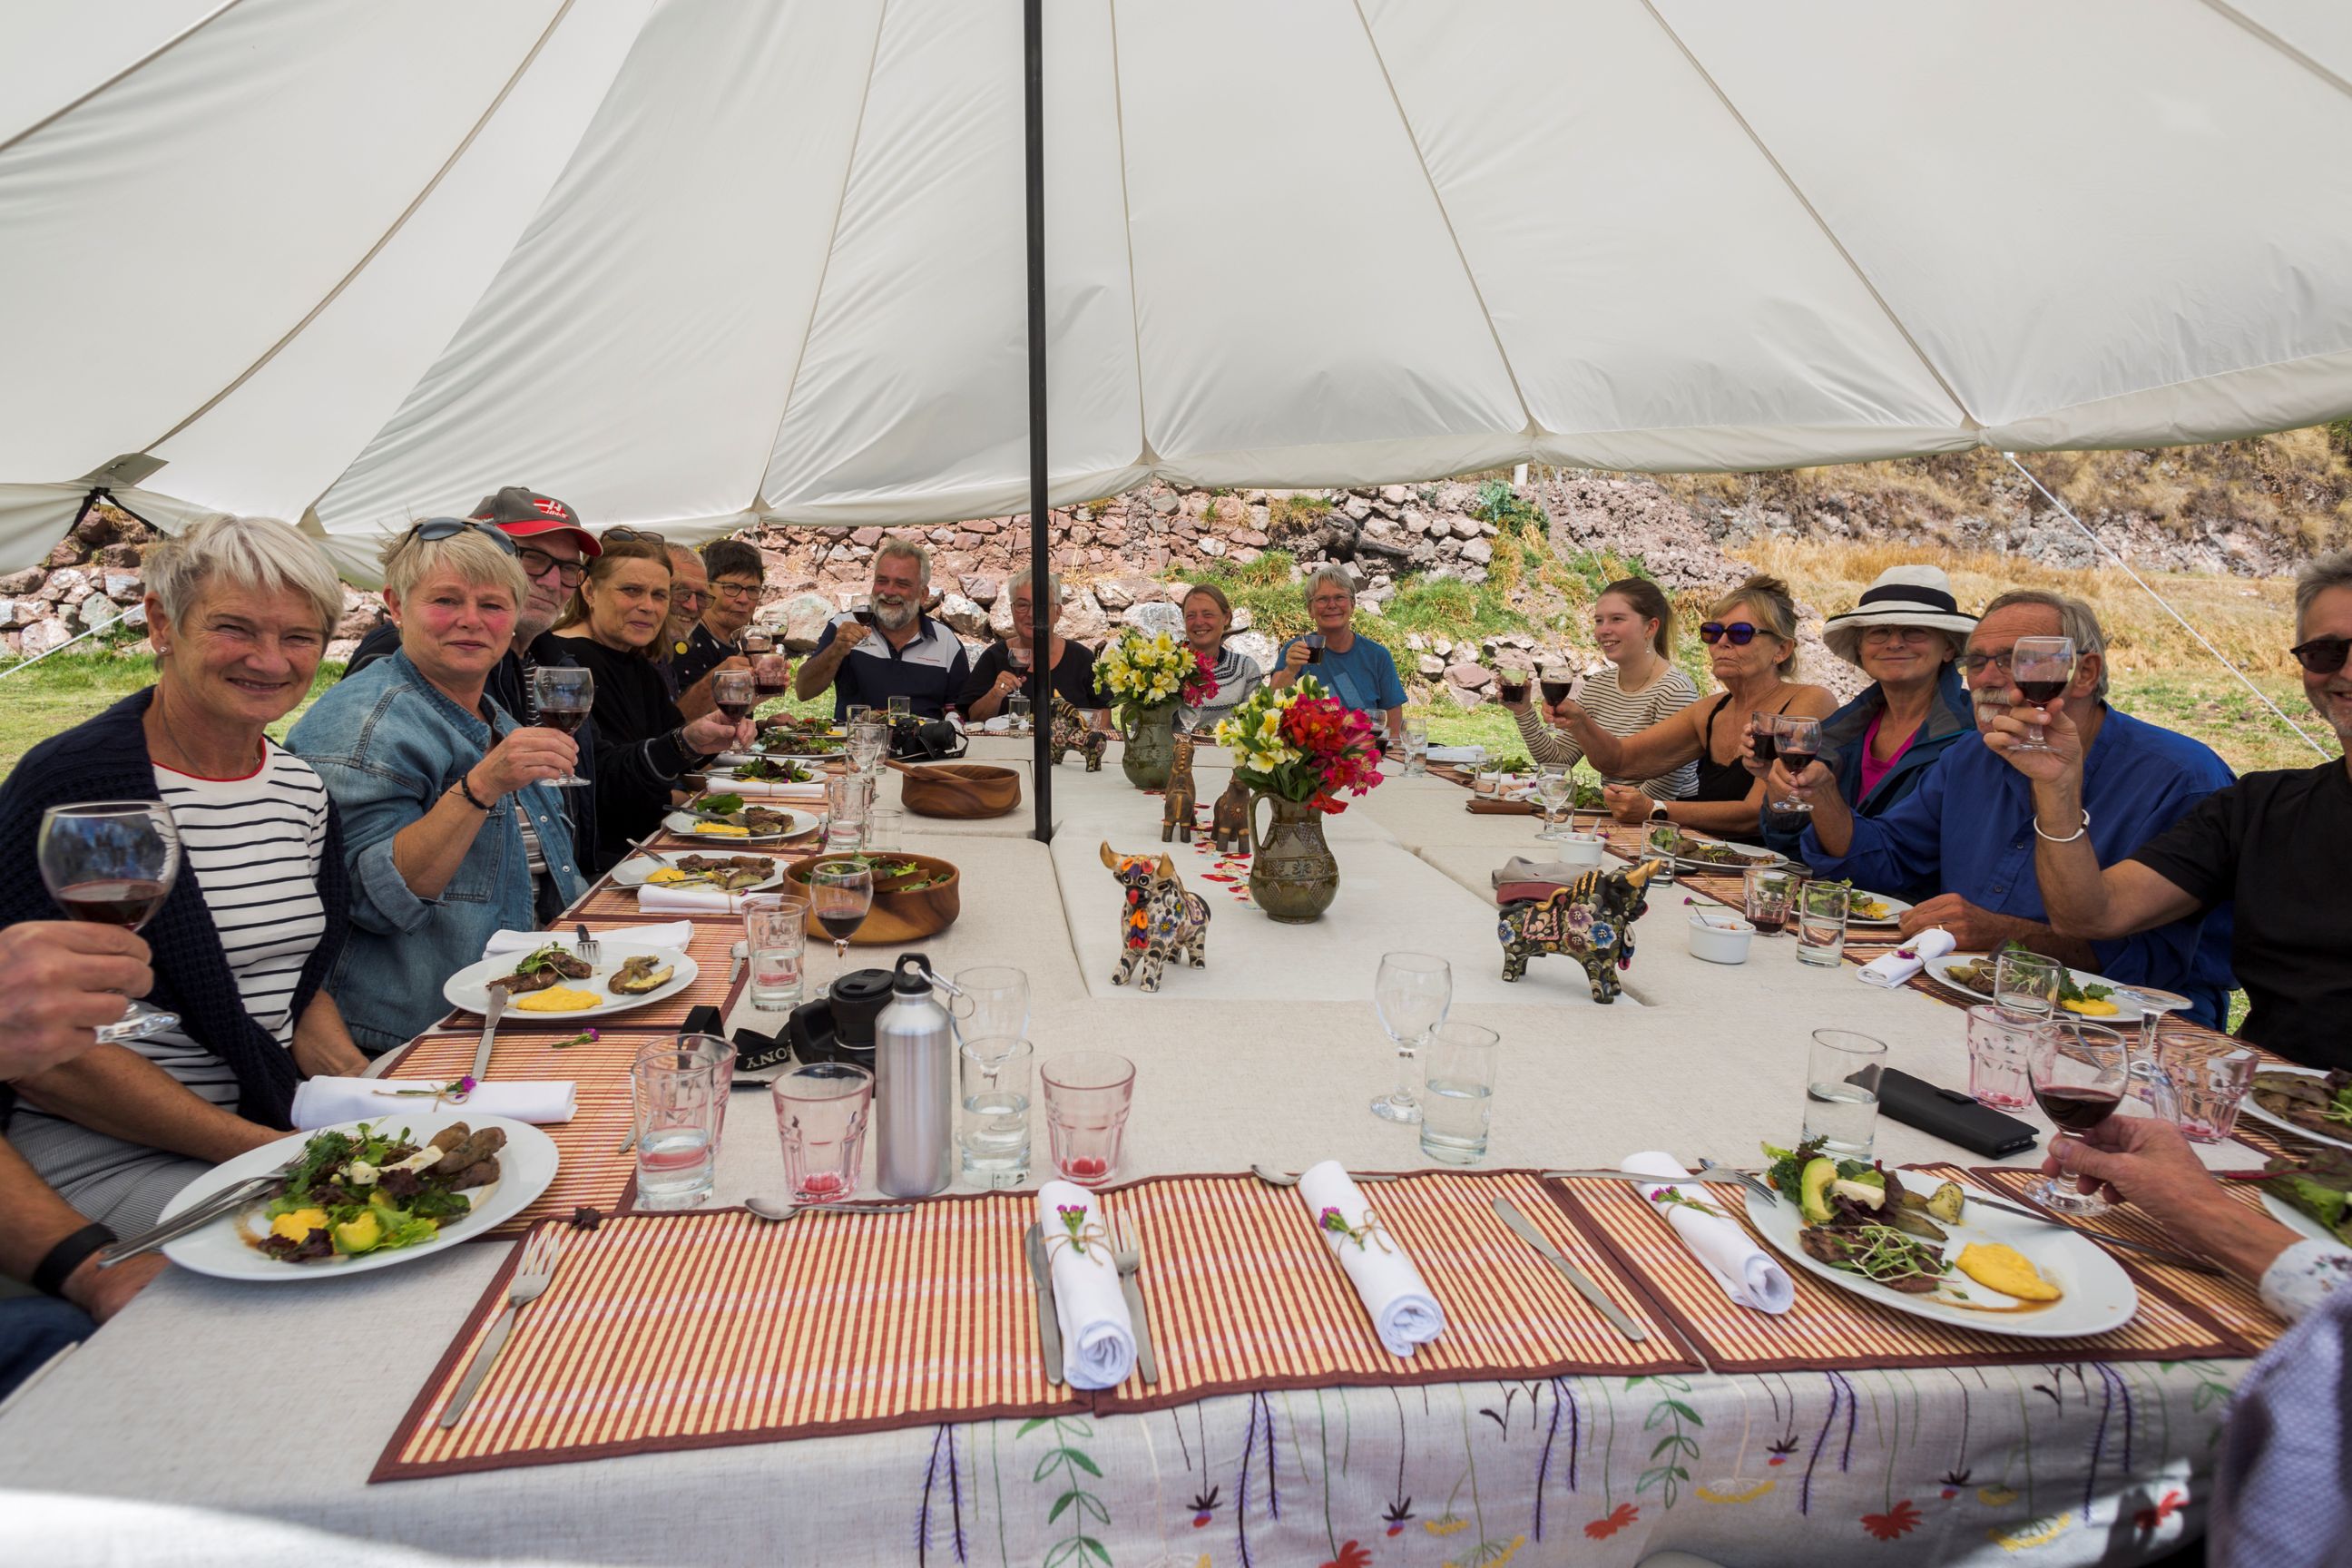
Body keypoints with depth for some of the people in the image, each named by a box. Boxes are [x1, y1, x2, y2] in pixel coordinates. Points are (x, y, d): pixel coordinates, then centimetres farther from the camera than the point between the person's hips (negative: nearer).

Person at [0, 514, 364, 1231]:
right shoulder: (71, 783, -12)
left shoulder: (303, 790, 8)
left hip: (280, 1124, 7)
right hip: (100, 1157, -6)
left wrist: (357, 1079, -2)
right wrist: (262, 1147, -18)